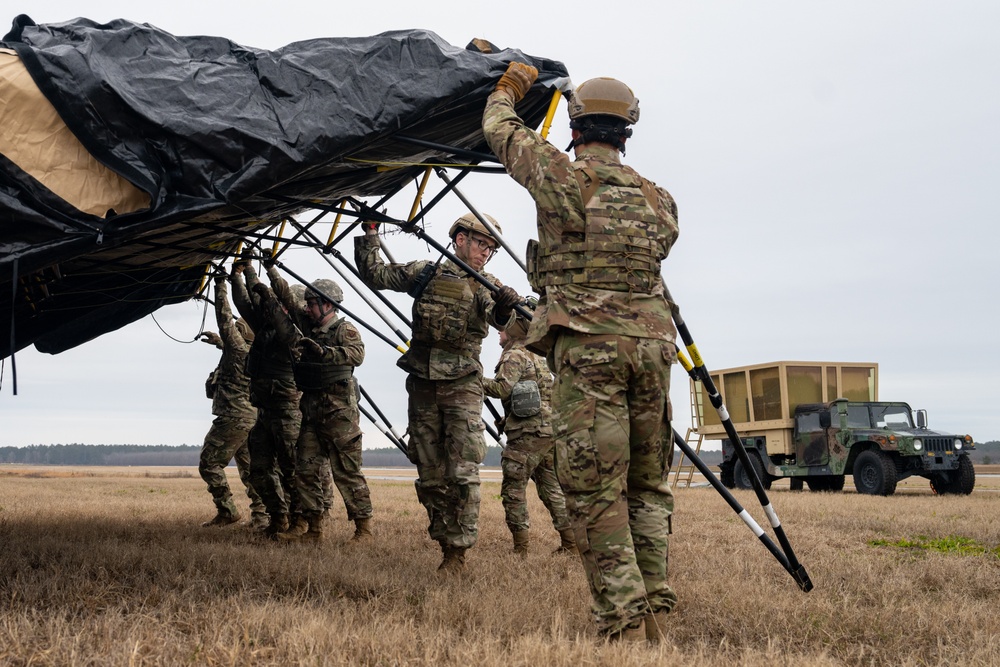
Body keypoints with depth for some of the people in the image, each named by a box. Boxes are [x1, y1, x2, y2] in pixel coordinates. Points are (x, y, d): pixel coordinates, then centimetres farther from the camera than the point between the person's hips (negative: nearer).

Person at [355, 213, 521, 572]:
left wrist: (505, 307, -39)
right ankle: (444, 543, 18)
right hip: (422, 383, 2)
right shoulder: (424, 273, 8)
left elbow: (499, 319, -17)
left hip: (462, 385, -2)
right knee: (430, 474, 8)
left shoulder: (487, 286, 3)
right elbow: (372, 273, 13)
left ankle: (459, 550, -4)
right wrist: (369, 232, 7)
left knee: (462, 473, -9)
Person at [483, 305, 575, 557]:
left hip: (527, 434, -9)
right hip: (551, 430, 9)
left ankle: (521, 547, -5)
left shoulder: (513, 356, -5)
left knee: (513, 489, -3)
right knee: (553, 489, 12)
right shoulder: (537, 357, 23)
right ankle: (571, 543, 11)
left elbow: (502, 388, -18)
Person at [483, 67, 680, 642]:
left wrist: (509, 88, 34)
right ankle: (656, 614, 12)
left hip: (588, 348, -5)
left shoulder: (563, 178, 1)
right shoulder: (659, 199, 14)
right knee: (648, 486, 13)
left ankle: (625, 624, -7)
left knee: (596, 492, -4)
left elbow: (501, 130, 15)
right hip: (651, 345, 5)